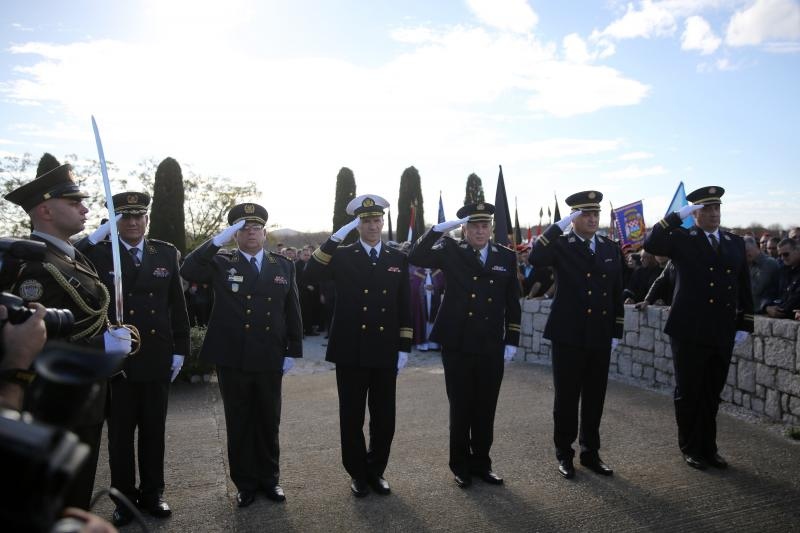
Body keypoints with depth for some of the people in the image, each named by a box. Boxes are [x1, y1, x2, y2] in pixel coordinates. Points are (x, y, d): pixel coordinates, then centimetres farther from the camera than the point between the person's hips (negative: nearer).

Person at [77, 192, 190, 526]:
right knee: (120, 434, 11)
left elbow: (177, 305, 6)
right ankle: (125, 498, 27)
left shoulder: (166, 253, 5)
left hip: (157, 360, 2)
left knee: (154, 431, 13)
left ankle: (152, 493, 30)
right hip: (115, 360, -2)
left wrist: (180, 350, 4)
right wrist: (97, 236, -22)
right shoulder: (98, 253, -1)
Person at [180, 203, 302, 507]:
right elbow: (188, 271, -16)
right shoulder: (221, 263, 3)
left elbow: (292, 311, 6)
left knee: (268, 422, 13)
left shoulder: (283, 266, 7)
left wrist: (293, 351, 3)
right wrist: (219, 239, -20)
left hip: (269, 360, 1)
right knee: (239, 424, 10)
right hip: (232, 360, -1)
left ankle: (269, 478, 31)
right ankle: (245, 483, 26)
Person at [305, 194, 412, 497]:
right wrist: (335, 238, -21)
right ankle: (357, 473, 27)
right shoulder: (341, 256, 1)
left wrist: (404, 348, 2)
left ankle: (376, 471, 30)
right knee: (352, 418, 9)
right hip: (350, 352, -2)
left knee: (384, 419, 10)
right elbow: (312, 274, -18)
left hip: (385, 353, 2)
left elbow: (404, 308, 7)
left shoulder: (397, 259, 7)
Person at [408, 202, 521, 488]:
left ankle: (481, 463, 28)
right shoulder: (451, 252, -1)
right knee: (460, 409, 8)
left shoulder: (507, 256, 6)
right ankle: (461, 465, 25)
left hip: (492, 347, 2)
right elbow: (415, 257, -16)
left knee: (486, 409, 11)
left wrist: (511, 341, 4)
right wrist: (441, 228, -22)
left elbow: (512, 303, 7)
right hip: (457, 346, -2)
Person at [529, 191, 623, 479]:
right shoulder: (561, 245, -4)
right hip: (568, 336, -4)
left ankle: (590, 452, 27)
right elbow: (535, 258, -27)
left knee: (595, 398, 12)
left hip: (601, 337, 4)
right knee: (566, 398, 5)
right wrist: (560, 225, -23)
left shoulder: (611, 248, 9)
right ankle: (564, 454, 20)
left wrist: (616, 333, 8)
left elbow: (617, 293, 11)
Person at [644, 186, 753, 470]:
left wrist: (745, 325, 8)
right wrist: (676, 216, -19)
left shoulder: (735, 242, 11)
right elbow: (651, 245, -20)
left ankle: (708, 447, 29)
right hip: (689, 331, -4)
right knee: (688, 393, 8)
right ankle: (690, 449, 23)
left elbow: (744, 286, 12)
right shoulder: (682, 238, -2)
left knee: (712, 395, 14)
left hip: (723, 333, 4)